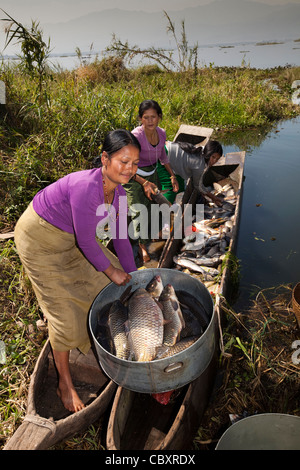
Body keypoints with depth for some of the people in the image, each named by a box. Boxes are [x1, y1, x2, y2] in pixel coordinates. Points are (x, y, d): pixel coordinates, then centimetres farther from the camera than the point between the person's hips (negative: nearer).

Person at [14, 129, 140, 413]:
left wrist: (132, 278, 3)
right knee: (64, 311, -3)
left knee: (105, 285, 15)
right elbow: (86, 242, -29)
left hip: (68, 238, 8)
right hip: (39, 238, -8)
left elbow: (121, 238, -1)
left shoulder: (118, 192, -10)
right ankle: (64, 383, 20)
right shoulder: (86, 187, -36)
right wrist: (113, 272, -14)